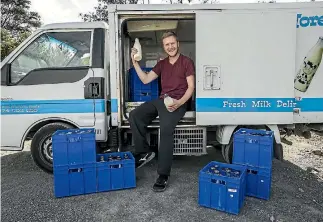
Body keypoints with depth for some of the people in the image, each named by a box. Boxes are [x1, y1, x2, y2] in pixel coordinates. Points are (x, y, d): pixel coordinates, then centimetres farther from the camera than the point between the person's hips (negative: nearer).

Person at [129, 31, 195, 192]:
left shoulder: (187, 62, 4)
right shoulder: (161, 64, 21)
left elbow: (191, 87, -4)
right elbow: (145, 80, 15)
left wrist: (179, 102, -21)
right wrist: (134, 62, 5)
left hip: (178, 102, -6)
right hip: (161, 100, 6)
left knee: (166, 127, -33)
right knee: (134, 115, -16)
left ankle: (163, 175, -26)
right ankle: (144, 152, -5)